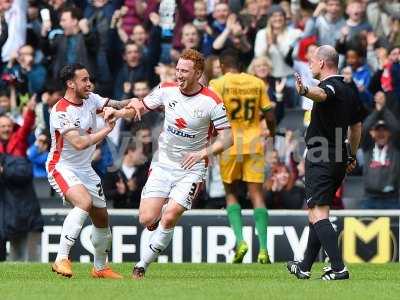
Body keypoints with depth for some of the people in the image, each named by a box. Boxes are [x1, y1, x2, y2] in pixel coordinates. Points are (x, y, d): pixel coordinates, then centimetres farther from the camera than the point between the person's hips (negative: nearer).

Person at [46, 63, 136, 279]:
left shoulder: (90, 99, 1)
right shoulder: (60, 111, -23)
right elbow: (79, 143, -29)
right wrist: (107, 130, -20)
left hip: (84, 169, 9)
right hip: (62, 167, -9)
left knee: (101, 219, 14)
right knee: (84, 202, -34)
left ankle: (100, 268, 33)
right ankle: (61, 259, -34)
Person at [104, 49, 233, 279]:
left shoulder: (212, 102, -13)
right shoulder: (167, 90, -3)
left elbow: (227, 138, -10)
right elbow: (140, 107, 10)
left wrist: (203, 152, -24)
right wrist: (117, 112, -9)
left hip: (191, 168, -3)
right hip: (163, 163, 3)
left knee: (169, 217, -19)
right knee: (147, 219, -9)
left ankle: (143, 264, -2)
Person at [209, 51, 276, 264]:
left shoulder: (218, 84, -3)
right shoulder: (257, 83, 6)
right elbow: (269, 115, 8)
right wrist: (271, 132, 27)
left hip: (229, 143, -2)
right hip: (254, 143, 2)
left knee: (231, 194, 12)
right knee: (257, 195, 3)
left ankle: (240, 241, -6)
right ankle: (263, 249, -7)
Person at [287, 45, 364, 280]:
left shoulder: (331, 86, -14)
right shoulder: (349, 90, 14)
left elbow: (321, 94, -40)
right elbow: (356, 126, 23)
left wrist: (305, 91, -61)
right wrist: (352, 157, 32)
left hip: (321, 160, -9)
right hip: (340, 160, 9)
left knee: (317, 214, -13)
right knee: (319, 213, 19)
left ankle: (338, 268, -24)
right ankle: (305, 267, 29)